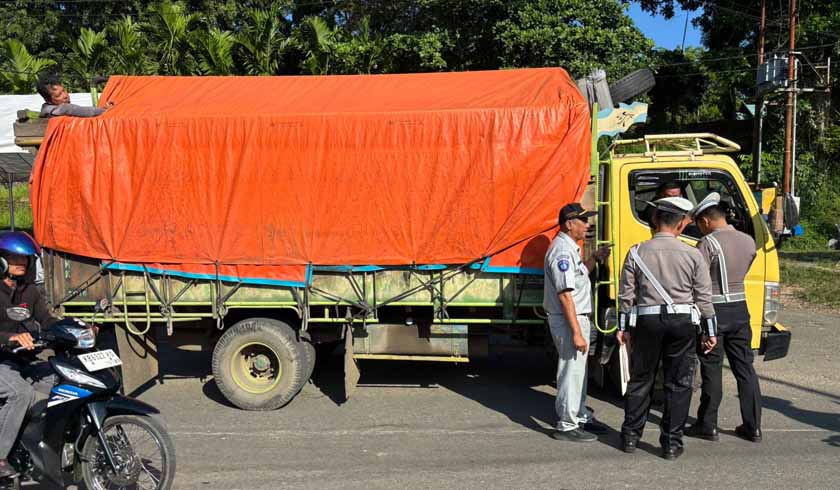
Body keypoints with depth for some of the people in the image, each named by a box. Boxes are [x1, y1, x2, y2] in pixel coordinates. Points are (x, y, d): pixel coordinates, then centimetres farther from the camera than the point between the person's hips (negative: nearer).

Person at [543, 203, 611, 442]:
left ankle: (581, 417, 35)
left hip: (577, 317, 11)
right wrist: (577, 333, -26)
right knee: (571, 372, -2)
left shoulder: (570, 248, 13)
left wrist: (594, 258, 17)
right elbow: (565, 295, -25)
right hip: (568, 321, -11)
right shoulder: (562, 250, -20)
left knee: (578, 370, 21)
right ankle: (567, 426, 8)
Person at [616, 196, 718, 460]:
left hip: (647, 321, 1)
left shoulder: (637, 252, -2)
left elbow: (626, 294, 1)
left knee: (640, 380, 14)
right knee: (678, 384, 8)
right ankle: (672, 442, 12)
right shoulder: (692, 255, -4)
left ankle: (630, 436, 22)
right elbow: (704, 297, 1)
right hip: (683, 322, -1)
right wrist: (710, 331, 10)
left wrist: (624, 327, 9)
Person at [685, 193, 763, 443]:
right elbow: (741, 272, 13)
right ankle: (753, 427, 17)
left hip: (714, 311, -6)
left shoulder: (708, 243, -15)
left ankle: (707, 425, 12)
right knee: (745, 367, 12)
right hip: (740, 309, 6)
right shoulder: (748, 241, 4)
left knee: (712, 369, 4)